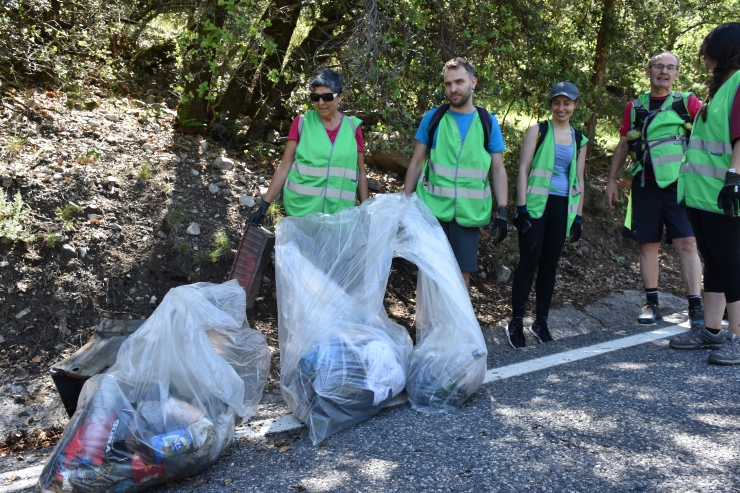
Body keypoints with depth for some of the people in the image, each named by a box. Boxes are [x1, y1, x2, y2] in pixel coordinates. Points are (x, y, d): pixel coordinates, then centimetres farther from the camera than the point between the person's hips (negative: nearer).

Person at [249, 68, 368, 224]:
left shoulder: (353, 127, 4)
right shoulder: (302, 122, 0)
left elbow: (361, 173, 9)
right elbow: (284, 167, 0)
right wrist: (264, 205, -5)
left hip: (339, 214, 1)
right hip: (300, 210, -1)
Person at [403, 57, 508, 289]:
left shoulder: (488, 122, 5)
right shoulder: (432, 117, 4)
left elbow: (498, 170, 5)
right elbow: (416, 163, 7)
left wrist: (502, 211, -3)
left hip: (468, 213, 0)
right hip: (432, 208, 0)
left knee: (462, 272, 4)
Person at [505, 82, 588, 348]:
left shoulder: (579, 139, 14)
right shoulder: (537, 131, 2)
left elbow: (579, 181, 16)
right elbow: (523, 169, -3)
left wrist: (578, 216, 10)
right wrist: (522, 207, -11)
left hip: (562, 207, 4)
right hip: (536, 204, -4)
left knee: (550, 263, 6)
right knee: (529, 261, -7)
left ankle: (541, 321, 16)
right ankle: (516, 323, 0)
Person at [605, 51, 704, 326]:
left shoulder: (687, 102, 6)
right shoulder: (635, 107, 11)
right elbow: (623, 146, 15)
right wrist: (611, 180, 10)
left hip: (679, 185, -2)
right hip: (645, 185, 2)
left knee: (687, 243, -7)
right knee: (648, 244, 5)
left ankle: (696, 306, -5)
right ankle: (651, 303, 13)